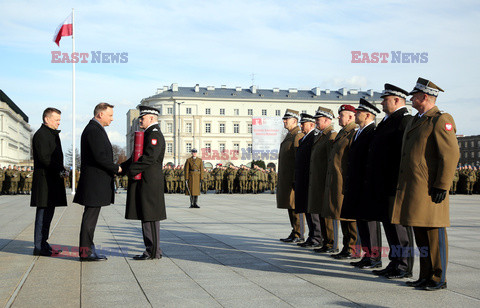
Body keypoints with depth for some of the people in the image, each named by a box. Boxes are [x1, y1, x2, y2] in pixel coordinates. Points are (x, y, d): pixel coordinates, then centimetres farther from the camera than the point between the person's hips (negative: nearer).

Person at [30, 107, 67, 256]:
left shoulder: (52, 134, 21)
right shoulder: (40, 135, -10)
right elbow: (44, 158, -18)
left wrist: (61, 169, 8)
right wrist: (59, 169, -12)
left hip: (53, 180, 10)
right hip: (44, 179, -10)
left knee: (48, 212, 12)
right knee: (43, 212, -8)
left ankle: (43, 244, 18)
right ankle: (39, 247, -5)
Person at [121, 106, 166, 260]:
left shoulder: (155, 134, -12)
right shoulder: (149, 134, 22)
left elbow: (149, 158, -23)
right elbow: (138, 156, 22)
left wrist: (131, 170, -19)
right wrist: (122, 167, 11)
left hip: (150, 183, -10)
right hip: (144, 183, 10)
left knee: (150, 216, -6)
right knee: (146, 217, 12)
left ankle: (153, 251, -1)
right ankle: (152, 250, 17)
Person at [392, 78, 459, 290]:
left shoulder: (441, 120, -9)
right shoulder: (415, 121, 19)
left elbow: (451, 154, -15)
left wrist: (441, 186, -18)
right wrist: (403, 184, 20)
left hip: (429, 189, -9)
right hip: (411, 188, 9)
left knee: (434, 232, -2)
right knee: (419, 232, 13)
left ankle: (439, 278, 7)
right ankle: (426, 276, 22)